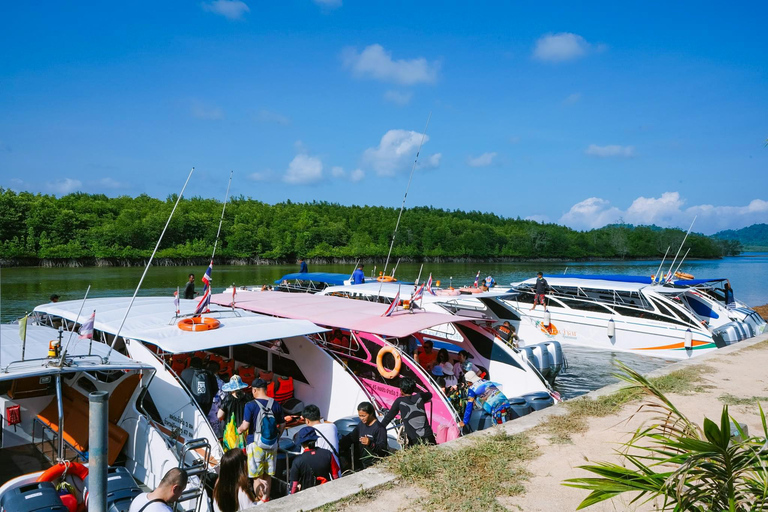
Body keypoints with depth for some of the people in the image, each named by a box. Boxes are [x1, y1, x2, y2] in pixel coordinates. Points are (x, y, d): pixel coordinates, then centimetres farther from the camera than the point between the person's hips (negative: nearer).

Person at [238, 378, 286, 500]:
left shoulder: (250, 406, -13)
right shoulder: (276, 405, 1)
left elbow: (245, 426, -16)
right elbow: (282, 424, 7)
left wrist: (239, 430, 6)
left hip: (256, 444, -4)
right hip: (272, 445, 4)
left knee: (257, 476, 6)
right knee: (268, 475, 17)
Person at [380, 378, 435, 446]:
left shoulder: (399, 401, -2)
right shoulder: (419, 397, 5)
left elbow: (389, 416, 4)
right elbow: (429, 394, 29)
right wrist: (416, 391, 35)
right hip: (428, 437, 3)